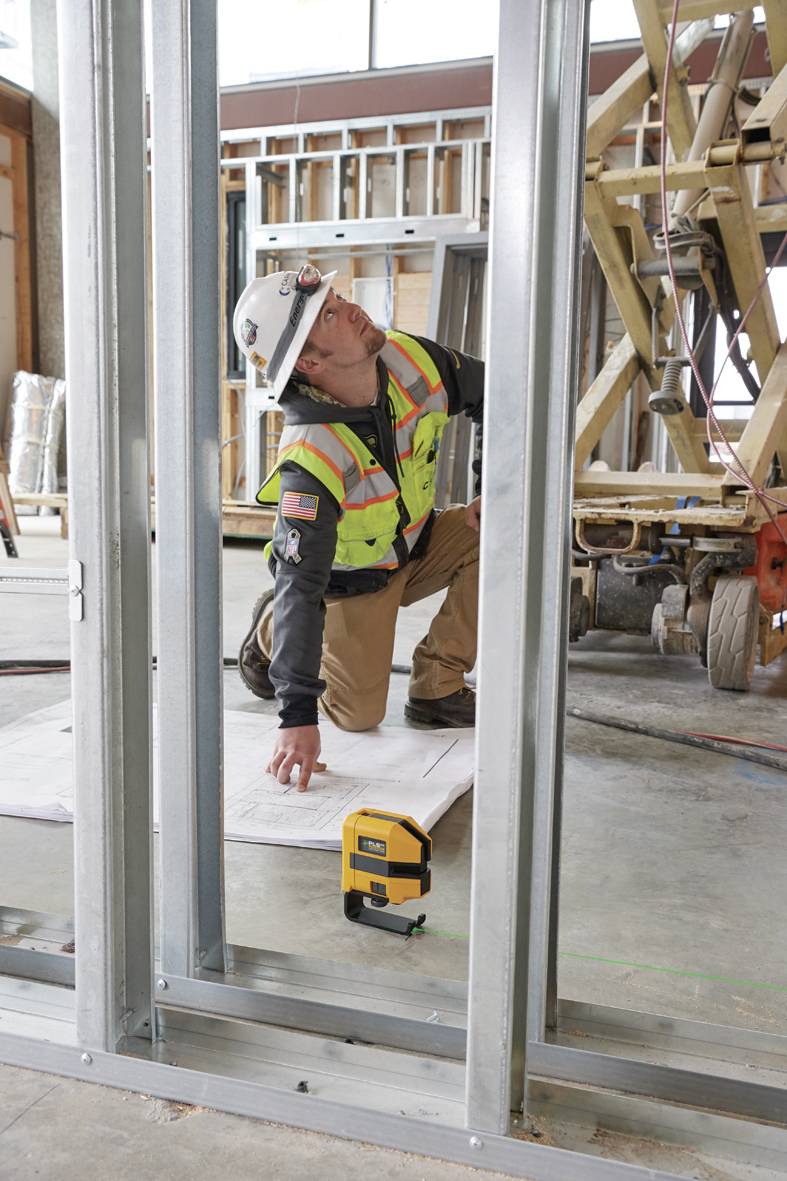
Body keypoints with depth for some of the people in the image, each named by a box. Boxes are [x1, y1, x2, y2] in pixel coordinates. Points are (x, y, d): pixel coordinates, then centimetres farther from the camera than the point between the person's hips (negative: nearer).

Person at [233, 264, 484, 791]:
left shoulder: (411, 358, -21)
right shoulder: (310, 460, -38)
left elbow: (494, 397, -1)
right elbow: (302, 586, -39)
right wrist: (298, 715, -41)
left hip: (416, 544, 5)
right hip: (349, 579, -5)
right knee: (359, 715, -7)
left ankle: (437, 686, -8)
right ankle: (273, 627, 22)